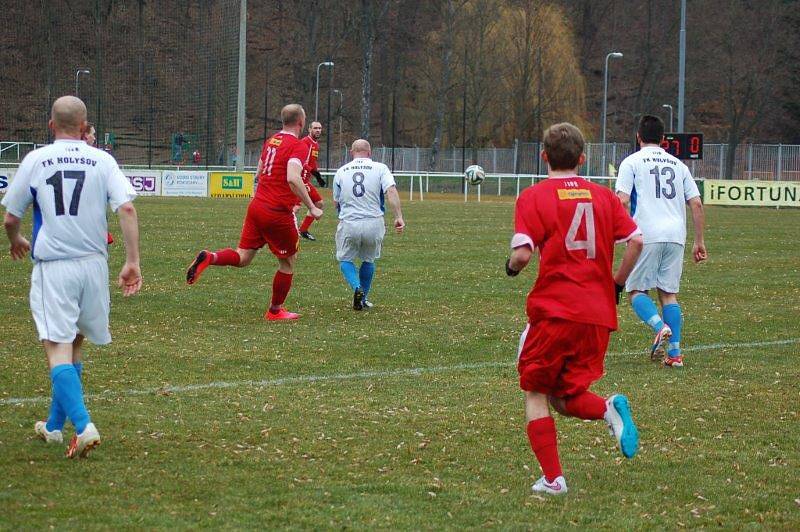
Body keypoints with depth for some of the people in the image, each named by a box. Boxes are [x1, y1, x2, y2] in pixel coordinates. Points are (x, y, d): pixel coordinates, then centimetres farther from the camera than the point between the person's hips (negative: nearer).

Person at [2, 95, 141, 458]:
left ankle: (83, 426, -26)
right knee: (75, 343, 19)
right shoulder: (102, 160, 3)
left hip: (52, 266, -3)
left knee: (58, 349, -7)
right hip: (93, 264, 3)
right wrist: (132, 262, -5)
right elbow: (127, 209, -8)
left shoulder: (35, 160, 1)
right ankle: (55, 426, 29)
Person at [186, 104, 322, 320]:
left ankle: (208, 258, -19)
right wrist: (311, 207, -22)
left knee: (243, 257, 7)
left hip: (257, 206, 7)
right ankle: (275, 311, 20)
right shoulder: (298, 146, -12)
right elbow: (293, 178, -27)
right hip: (278, 213, -7)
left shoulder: (271, 141, 13)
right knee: (288, 262, 12)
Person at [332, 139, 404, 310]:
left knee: (345, 259, 18)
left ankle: (357, 287, -9)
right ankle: (363, 299, 26)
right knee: (369, 260, 23)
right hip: (374, 224, 0)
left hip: (348, 224, 0)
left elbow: (336, 203, 17)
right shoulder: (380, 168, 3)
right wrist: (399, 217, -16)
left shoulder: (341, 172, 9)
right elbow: (391, 191, -12)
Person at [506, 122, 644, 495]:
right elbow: (636, 241, 2)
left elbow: (523, 254, -13)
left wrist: (512, 266, 9)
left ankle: (552, 479, 1)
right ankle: (609, 408, -15)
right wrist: (616, 283, 14)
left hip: (553, 310, -4)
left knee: (535, 393, 11)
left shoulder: (533, 197, -3)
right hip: (598, 314, 4)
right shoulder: (603, 196, 9)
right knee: (564, 398, 16)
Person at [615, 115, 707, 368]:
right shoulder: (678, 165, 18)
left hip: (646, 235, -4)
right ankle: (674, 353, 3)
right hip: (676, 235, 4)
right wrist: (699, 241, 17)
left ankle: (660, 327, -21)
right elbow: (696, 204, 13)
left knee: (636, 290, 5)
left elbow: (622, 200, -7)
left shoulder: (632, 162, 5)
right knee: (669, 293, 10)